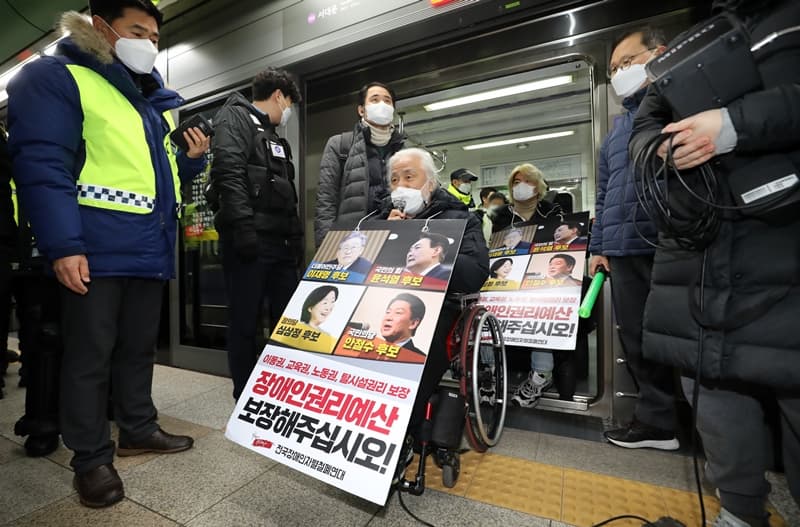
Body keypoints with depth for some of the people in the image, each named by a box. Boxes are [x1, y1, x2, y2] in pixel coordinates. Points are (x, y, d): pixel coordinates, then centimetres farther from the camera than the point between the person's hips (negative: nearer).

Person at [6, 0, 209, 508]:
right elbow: (42, 165, -13)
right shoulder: (57, 77, -1)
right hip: (98, 252, -7)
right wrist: (63, 244, -22)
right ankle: (91, 457, 17)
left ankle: (139, 429, 30)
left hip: (150, 252, 7)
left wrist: (191, 159, 7)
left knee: (140, 348, 15)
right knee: (90, 354, 3)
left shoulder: (155, 101, 22)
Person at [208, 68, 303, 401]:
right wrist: (244, 227, -25)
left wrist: (296, 238, 17)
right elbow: (229, 173, -15)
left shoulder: (274, 137, 28)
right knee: (245, 324, 0)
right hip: (250, 240, -8)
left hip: (280, 242, 9)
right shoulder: (235, 118, 2)